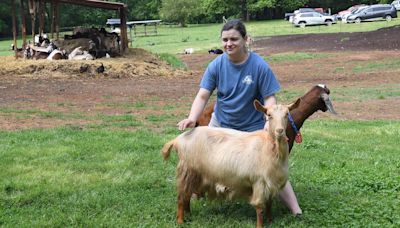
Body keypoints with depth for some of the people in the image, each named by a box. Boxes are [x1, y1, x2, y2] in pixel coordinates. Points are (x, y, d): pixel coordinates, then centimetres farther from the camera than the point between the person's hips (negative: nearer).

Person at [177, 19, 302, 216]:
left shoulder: (259, 66, -20)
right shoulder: (216, 65, -12)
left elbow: (270, 98, -17)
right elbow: (202, 96, -14)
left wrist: (270, 122, -35)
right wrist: (192, 118, -32)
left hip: (253, 128, -3)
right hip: (221, 125, 4)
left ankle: (297, 212, 0)